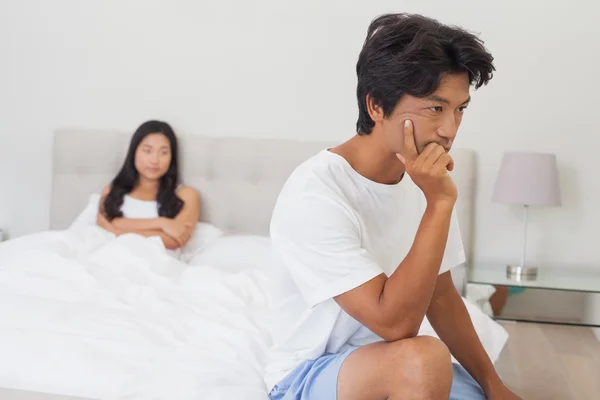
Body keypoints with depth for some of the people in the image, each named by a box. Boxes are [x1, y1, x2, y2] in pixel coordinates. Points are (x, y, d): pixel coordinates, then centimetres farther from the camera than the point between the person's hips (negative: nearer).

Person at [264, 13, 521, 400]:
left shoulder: (426, 181, -4)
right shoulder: (313, 195, -27)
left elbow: (441, 295, 6)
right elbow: (395, 323, -30)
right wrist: (439, 204, -30)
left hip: (400, 368, 7)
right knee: (423, 358, -33)